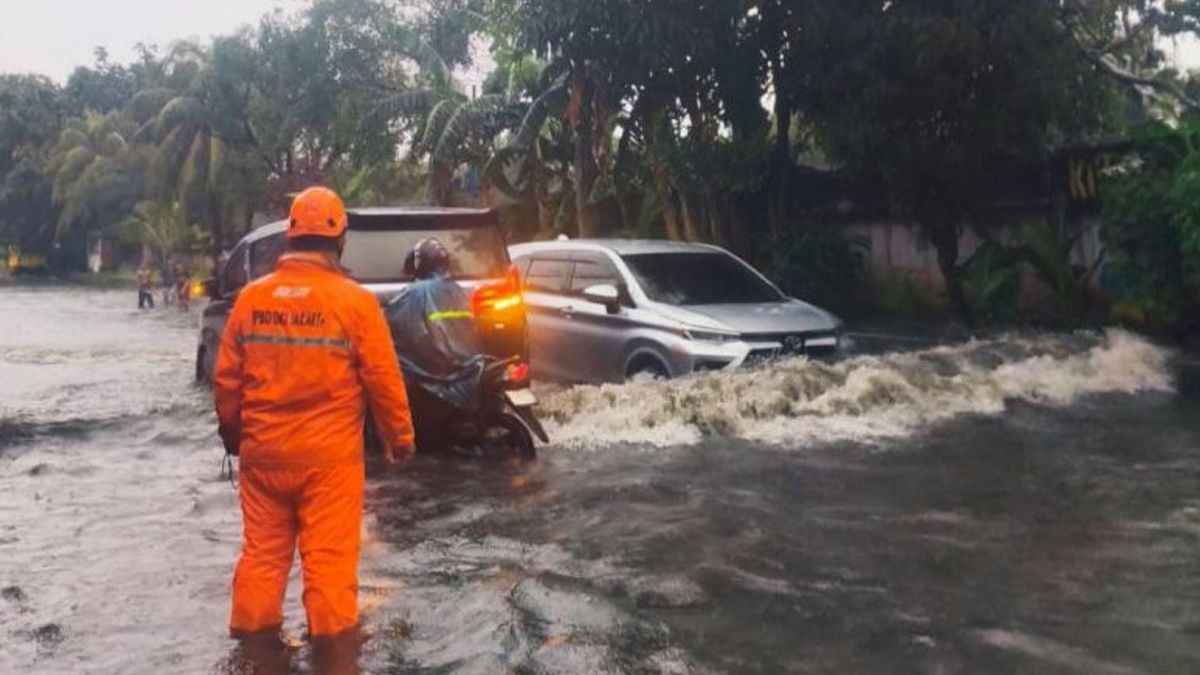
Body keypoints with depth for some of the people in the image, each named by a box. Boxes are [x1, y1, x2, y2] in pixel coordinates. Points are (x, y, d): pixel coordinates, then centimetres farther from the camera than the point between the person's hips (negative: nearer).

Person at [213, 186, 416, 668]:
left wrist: (232, 432, 24)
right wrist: (400, 439, 6)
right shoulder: (354, 301, -9)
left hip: (263, 451, 4)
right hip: (329, 454, -4)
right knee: (329, 555, 4)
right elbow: (383, 380, -7)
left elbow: (226, 377, 8)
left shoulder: (252, 297, 1)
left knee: (262, 551, 16)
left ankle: (253, 636, 26)